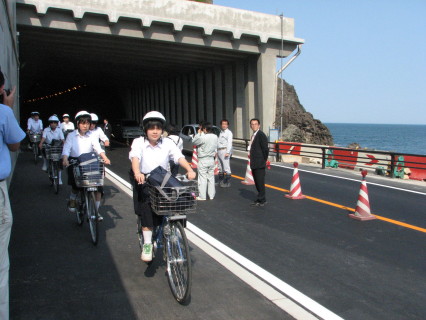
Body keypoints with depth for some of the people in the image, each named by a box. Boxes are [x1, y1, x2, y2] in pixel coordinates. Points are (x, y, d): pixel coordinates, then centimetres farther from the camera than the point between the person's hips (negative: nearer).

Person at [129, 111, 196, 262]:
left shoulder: (167, 143, 0)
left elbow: (179, 156, -15)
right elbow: (135, 157, -22)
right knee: (147, 209, -22)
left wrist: (190, 170, -33)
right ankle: (147, 244, -9)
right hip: (144, 181, -2)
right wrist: (137, 173, -43)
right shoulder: (139, 142, -4)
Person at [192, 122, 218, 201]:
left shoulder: (203, 137, -19)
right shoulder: (215, 137, 2)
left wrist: (199, 133, 1)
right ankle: (211, 195, 19)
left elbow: (194, 142, -6)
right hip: (211, 159, 7)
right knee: (211, 178, 13)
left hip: (203, 160, -6)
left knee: (202, 178, 0)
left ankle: (202, 196, 4)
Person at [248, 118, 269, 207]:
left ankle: (261, 200, 5)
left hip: (259, 164, -10)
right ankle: (260, 199, 25)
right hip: (254, 164, 10)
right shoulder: (253, 135, 15)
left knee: (260, 182, -4)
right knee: (257, 182, 15)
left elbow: (265, 149, -16)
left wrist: (264, 160, -10)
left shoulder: (261, 135, -13)